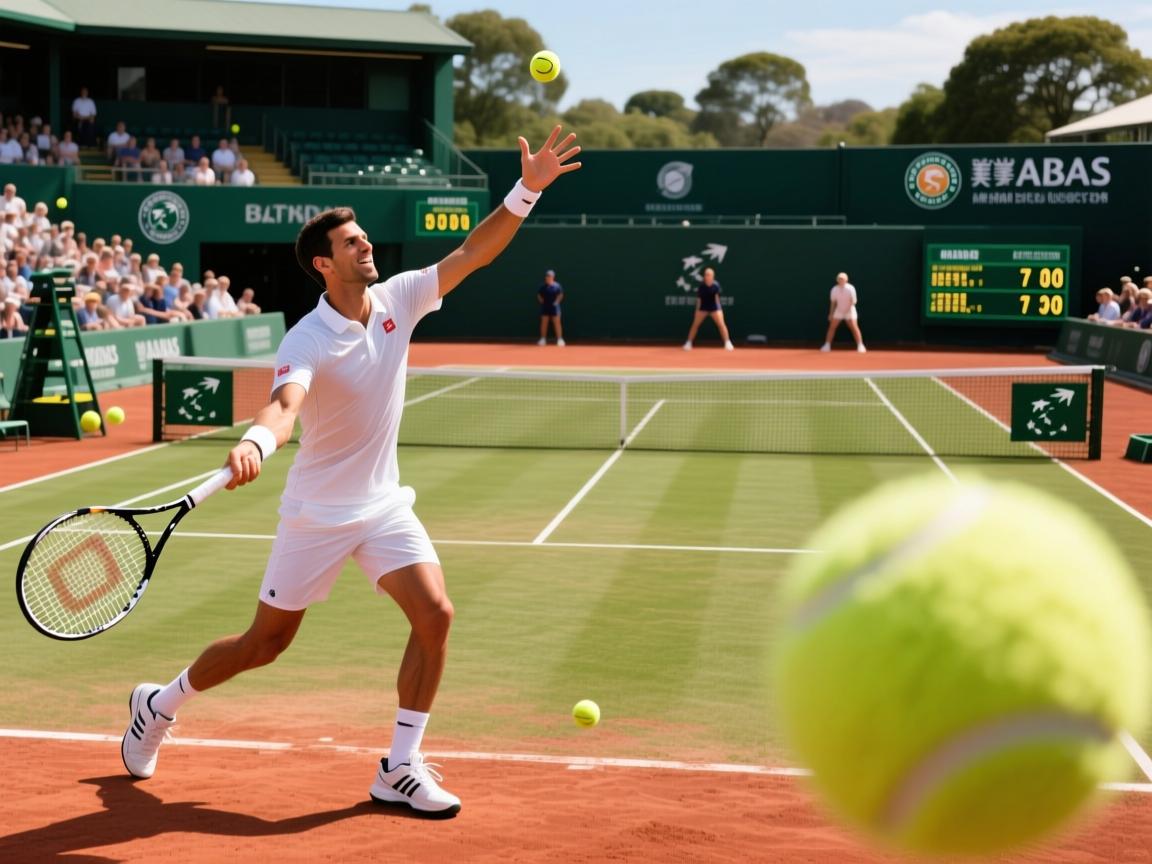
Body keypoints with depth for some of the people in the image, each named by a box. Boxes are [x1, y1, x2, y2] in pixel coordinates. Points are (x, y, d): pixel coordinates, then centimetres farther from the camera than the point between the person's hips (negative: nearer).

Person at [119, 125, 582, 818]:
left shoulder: (398, 299, -4)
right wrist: (255, 442, -63)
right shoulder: (307, 342, -22)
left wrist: (527, 190, -18)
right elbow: (285, 405, -41)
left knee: (435, 615, -12)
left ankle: (400, 768, -1)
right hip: (318, 513, -5)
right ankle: (160, 704, 33)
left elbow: (472, 253, -6)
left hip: (384, 505, 5)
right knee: (266, 643, 6)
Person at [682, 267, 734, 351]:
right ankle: (688, 343, 12)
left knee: (721, 324, -11)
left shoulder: (716, 285, -13)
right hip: (703, 307, 1)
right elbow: (698, 298, -3)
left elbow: (717, 297, -4)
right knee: (695, 324, 1)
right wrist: (697, 309, 0)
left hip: (714, 307, -1)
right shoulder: (701, 285, -11)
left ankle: (727, 343, -2)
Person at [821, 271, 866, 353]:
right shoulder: (834, 289, -6)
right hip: (838, 311, 3)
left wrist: (848, 308, -29)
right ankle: (827, 345, 4)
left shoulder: (850, 288, -16)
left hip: (849, 311, -3)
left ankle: (860, 346, -7)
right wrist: (831, 314, 5)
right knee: (832, 327, -4)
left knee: (854, 327, -13)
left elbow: (853, 301, -15)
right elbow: (833, 302, 5)